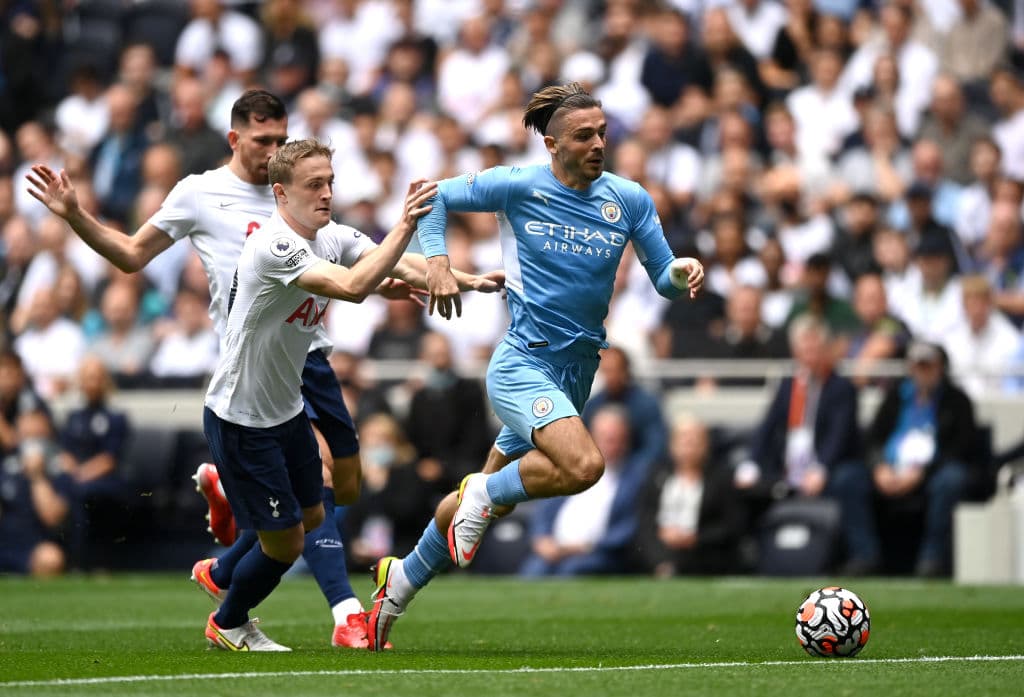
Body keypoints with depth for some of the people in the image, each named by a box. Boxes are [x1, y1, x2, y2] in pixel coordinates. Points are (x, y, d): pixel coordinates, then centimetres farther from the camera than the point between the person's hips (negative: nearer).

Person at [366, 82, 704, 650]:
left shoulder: (628, 199, 3)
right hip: (523, 364, -5)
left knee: (489, 491, 15)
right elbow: (436, 197, 5)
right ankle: (486, 494, -3)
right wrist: (436, 260, -10)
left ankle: (402, 578, 34)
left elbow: (663, 278, 7)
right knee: (584, 465, -30)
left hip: (575, 375, 5)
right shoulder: (517, 187, -7)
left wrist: (683, 272, -16)